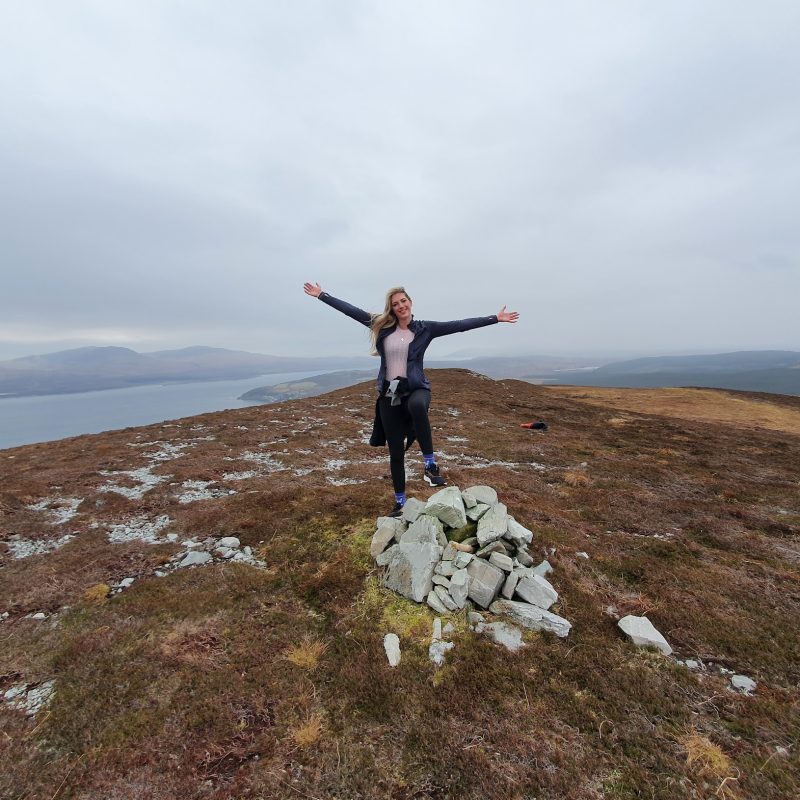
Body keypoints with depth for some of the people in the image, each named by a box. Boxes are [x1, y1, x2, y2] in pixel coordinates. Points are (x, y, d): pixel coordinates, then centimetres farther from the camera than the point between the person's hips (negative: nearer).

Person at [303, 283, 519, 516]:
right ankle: (400, 502, 28)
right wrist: (322, 295, 13)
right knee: (395, 452, 8)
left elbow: (459, 325, -1)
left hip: (416, 389, -2)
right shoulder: (382, 326, 7)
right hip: (389, 393, 3)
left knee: (417, 406, -42)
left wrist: (494, 318, -3)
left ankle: (430, 465, -24)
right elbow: (353, 311, 10)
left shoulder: (424, 328, 2)